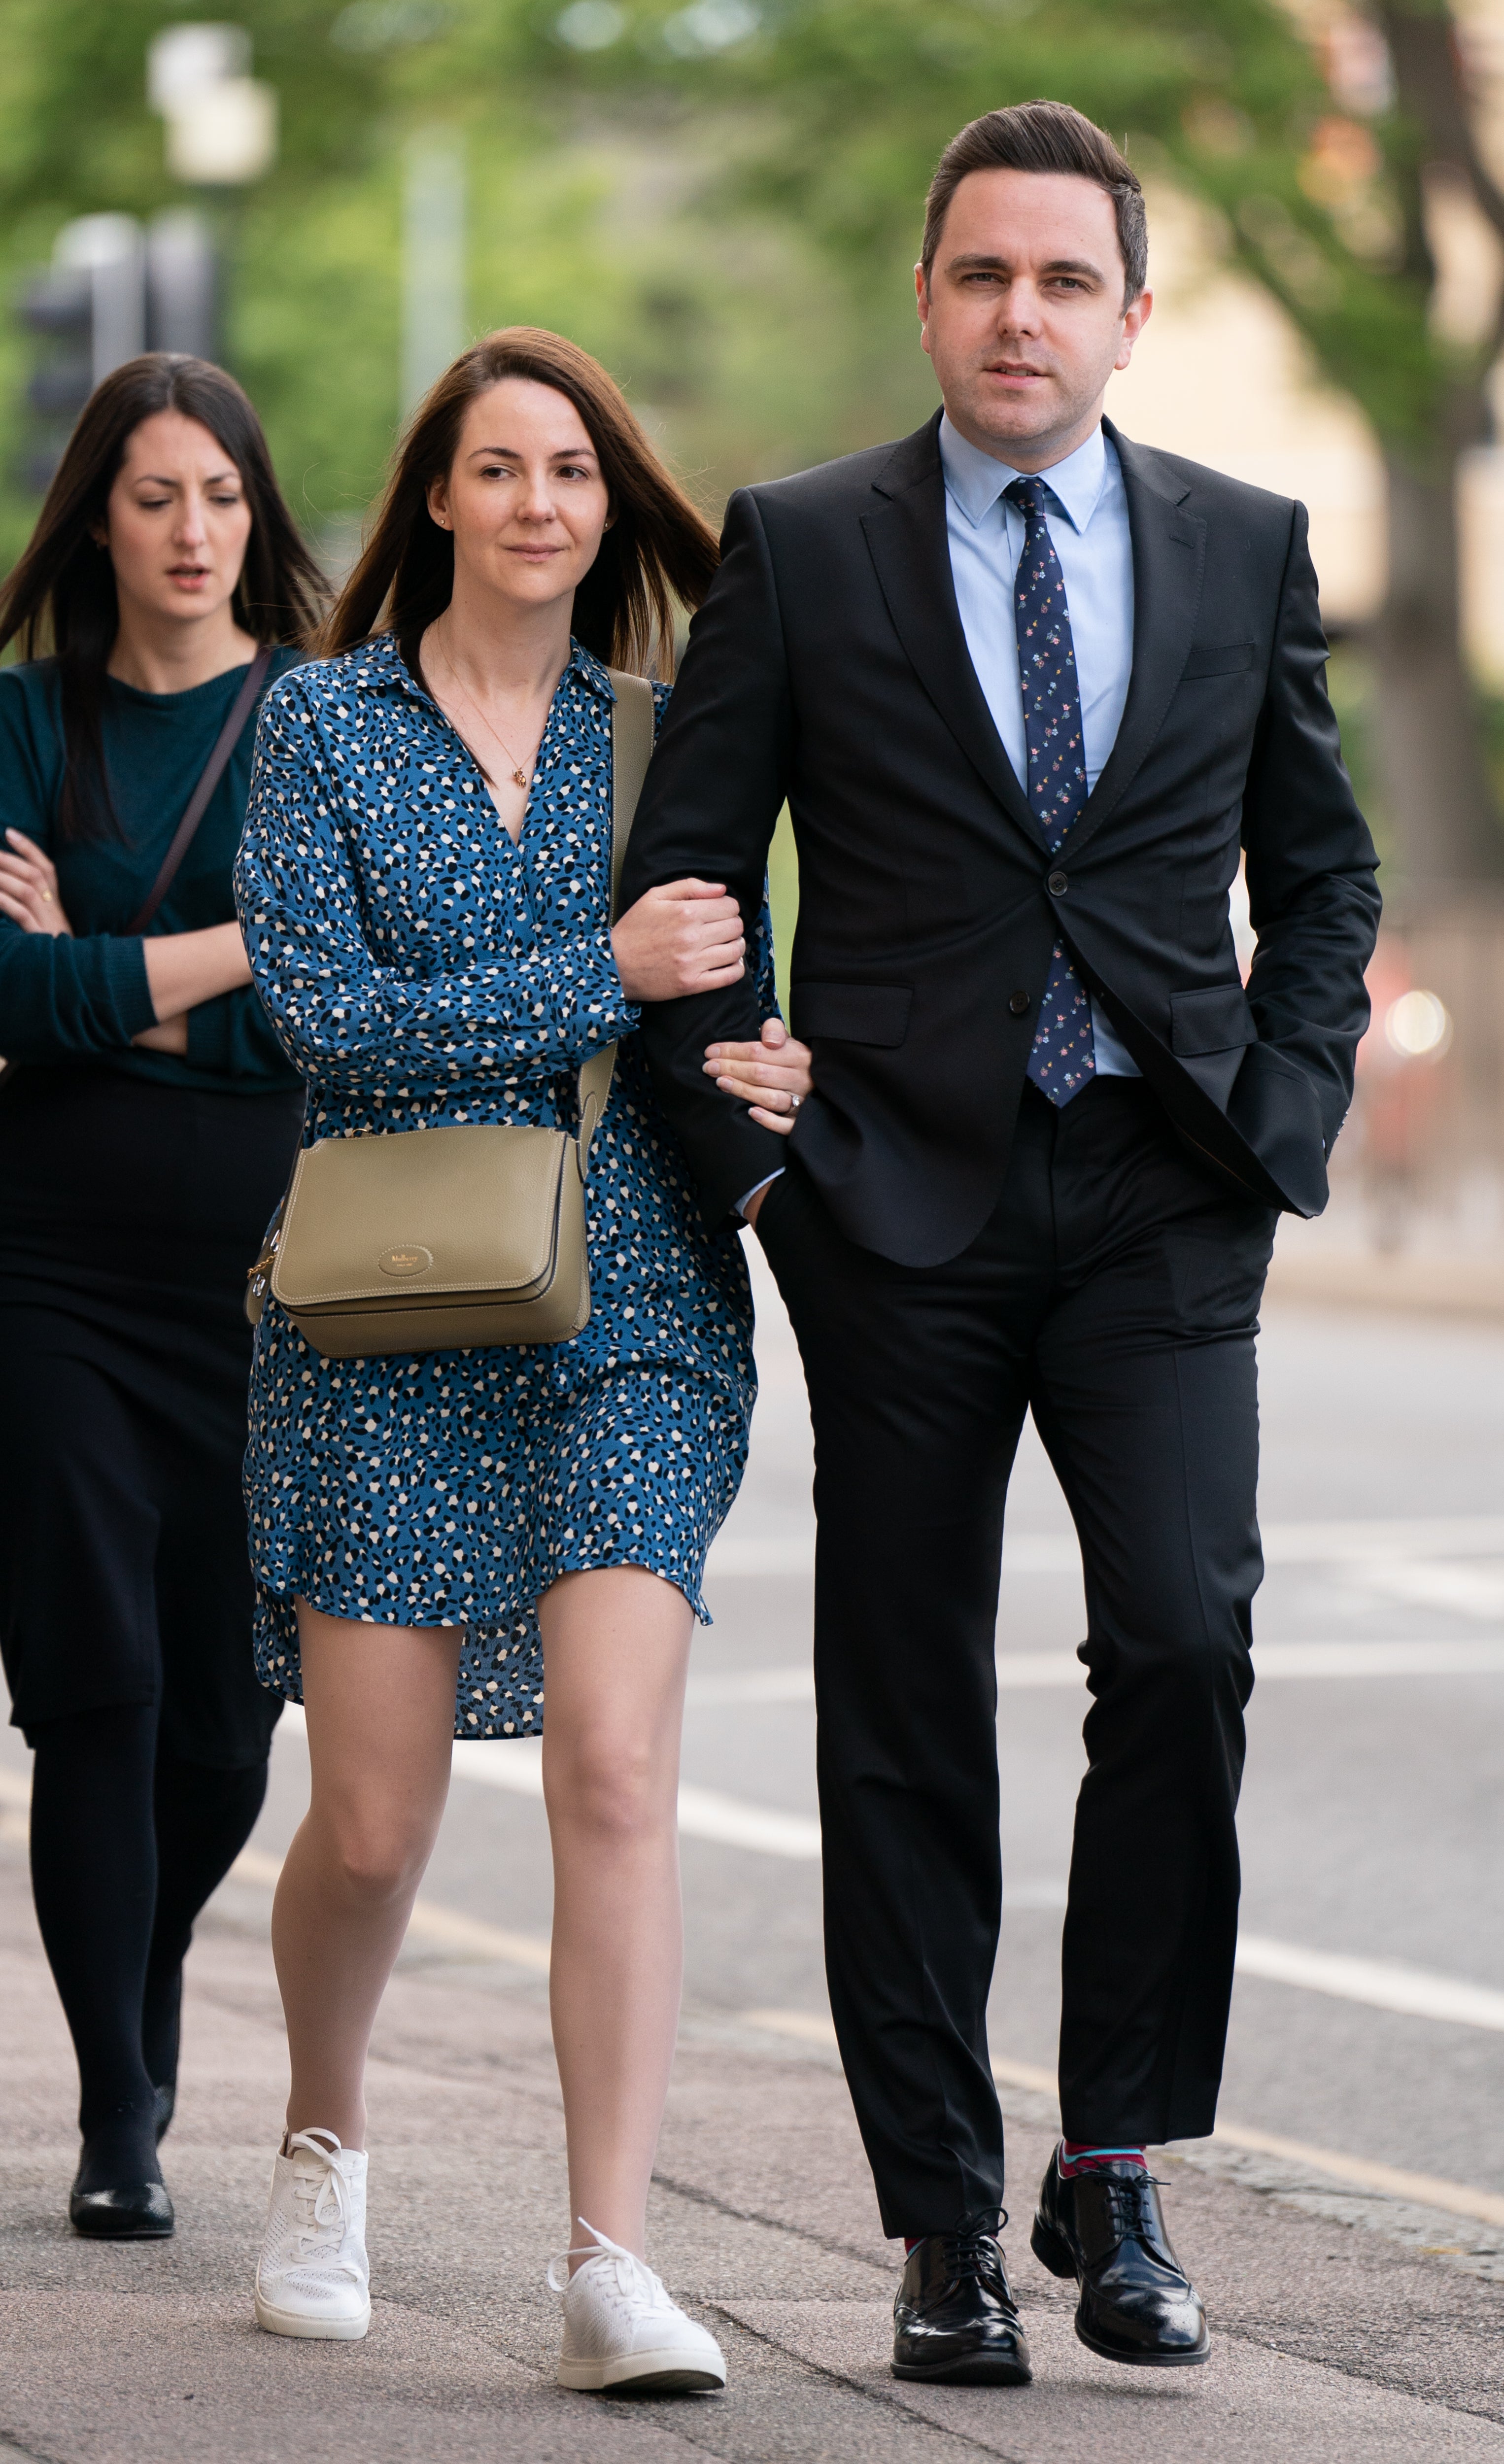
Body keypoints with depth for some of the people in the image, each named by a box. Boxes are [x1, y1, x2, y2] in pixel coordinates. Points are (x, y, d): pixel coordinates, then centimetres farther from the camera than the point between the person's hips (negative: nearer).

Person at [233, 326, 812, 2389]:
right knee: (375, 1819, 2)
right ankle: (323, 2146, 32)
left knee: (616, 1768, -14)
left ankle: (612, 2263, -16)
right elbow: (321, 1016, -8)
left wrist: (764, 1080, -7)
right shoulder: (324, 723, 2)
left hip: (633, 1306, 1)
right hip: (392, 1314, -1)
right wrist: (606, 976, -14)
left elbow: (744, 1009, 16)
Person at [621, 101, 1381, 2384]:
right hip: (904, 1199, 0)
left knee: (1184, 1641, -16)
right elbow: (681, 878, 5)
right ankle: (947, 2223, 9)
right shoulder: (801, 552, 3)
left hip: (1164, 1196, 1)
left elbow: (1321, 868, 15)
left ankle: (1114, 2170, -3)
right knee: (906, 1721, 1)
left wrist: (1284, 1112, 3)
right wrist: (747, 1149, -3)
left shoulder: (1245, 548, 8)